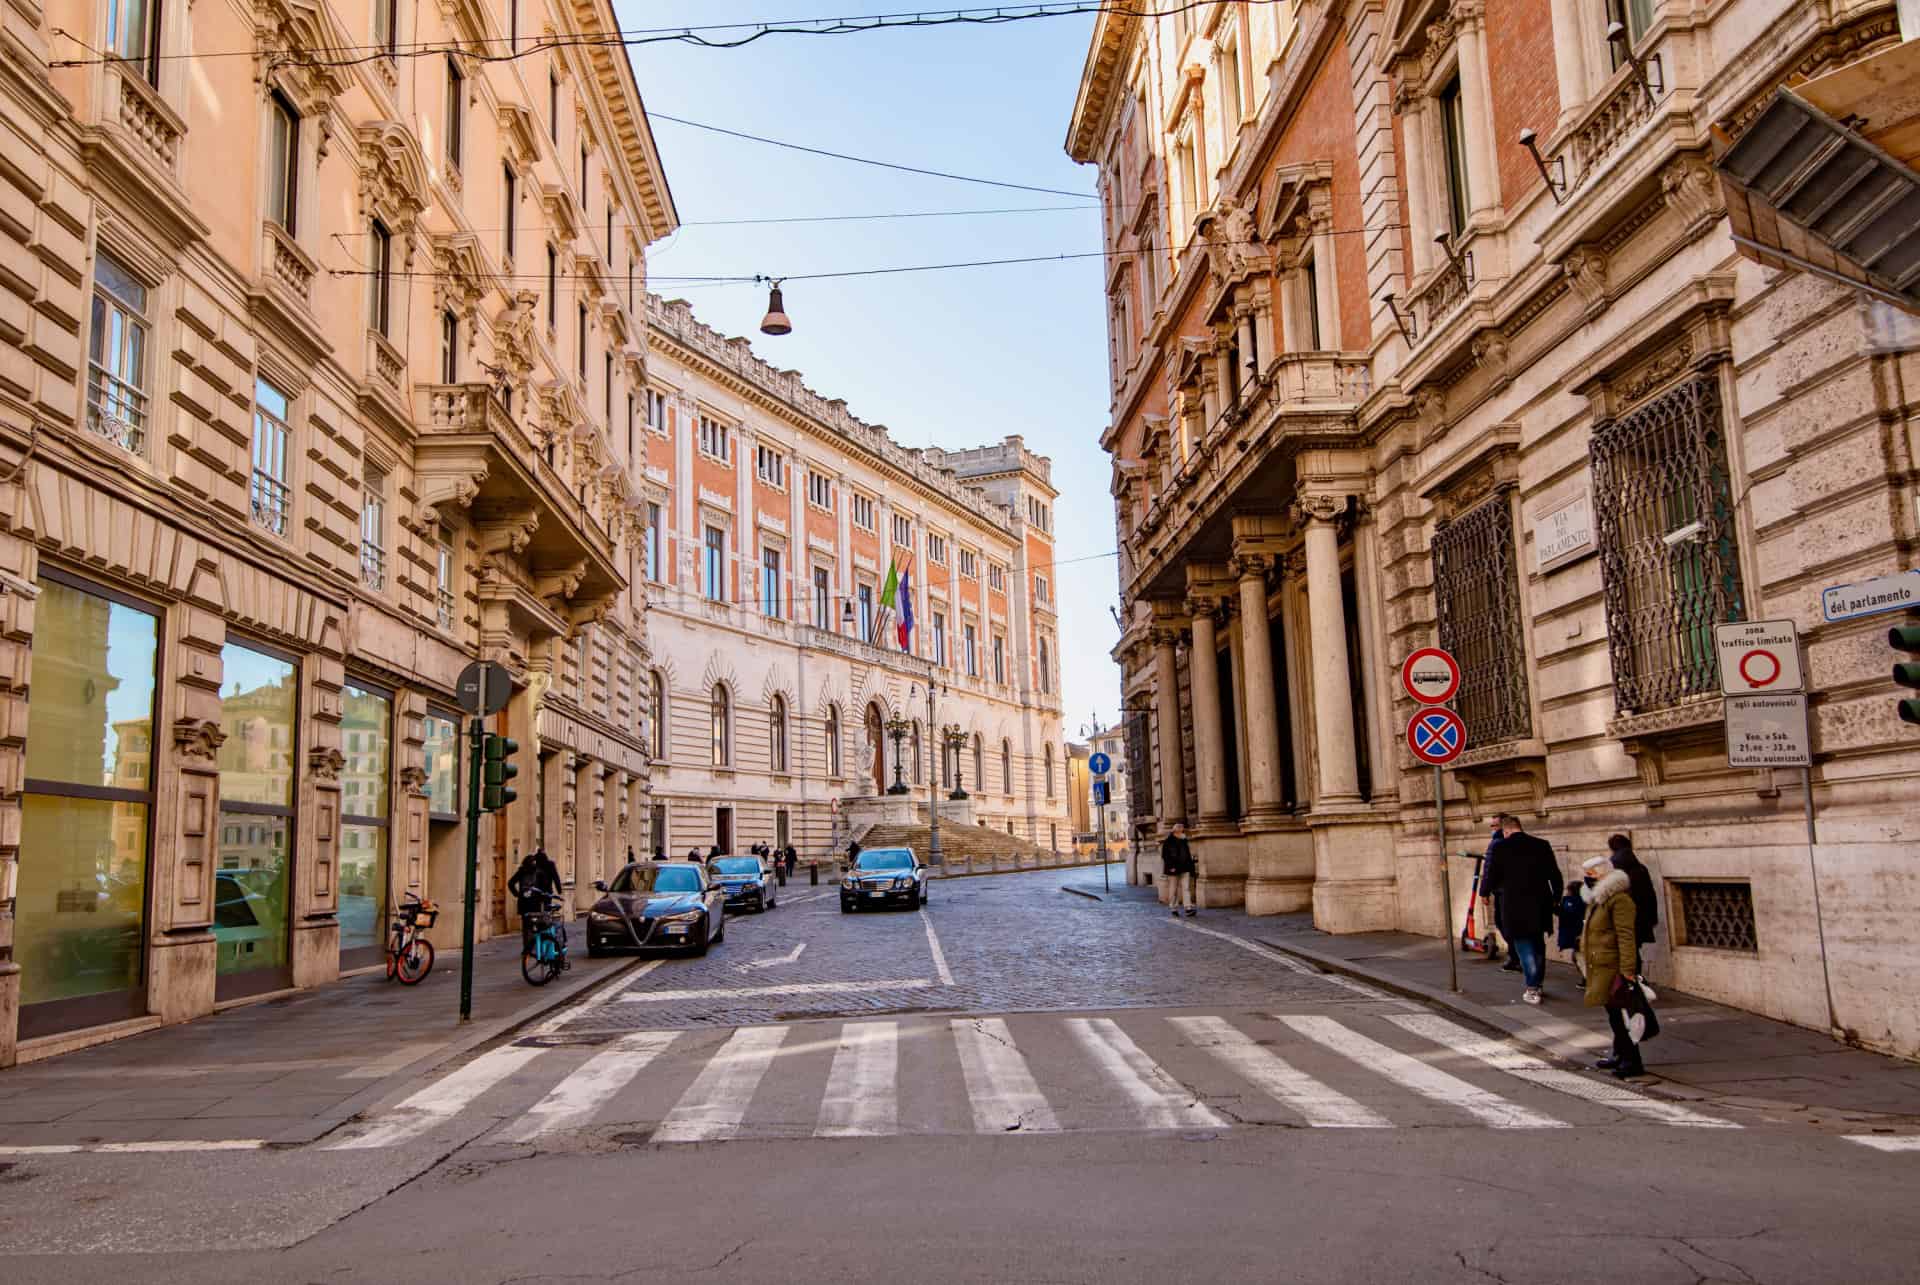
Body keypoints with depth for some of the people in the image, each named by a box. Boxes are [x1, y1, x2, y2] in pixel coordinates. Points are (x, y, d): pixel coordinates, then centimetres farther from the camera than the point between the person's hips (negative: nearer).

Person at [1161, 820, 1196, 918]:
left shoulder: (1185, 840, 9)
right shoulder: (1168, 841, -4)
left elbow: (1189, 854, 16)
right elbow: (1164, 855, -8)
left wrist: (1190, 866, 9)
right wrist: (1170, 867, -15)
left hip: (1185, 868, 3)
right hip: (1173, 869, -3)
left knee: (1186, 888, -6)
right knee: (1173, 889, 4)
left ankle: (1188, 908, -12)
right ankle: (1173, 908, 12)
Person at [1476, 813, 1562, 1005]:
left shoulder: (1498, 848, -10)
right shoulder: (1542, 845, 0)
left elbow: (1490, 877, -6)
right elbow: (1555, 875, 5)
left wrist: (1484, 892, 15)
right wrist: (1556, 898, 20)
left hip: (1515, 909, -4)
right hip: (1540, 907, 4)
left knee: (1524, 948, 4)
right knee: (1538, 946, 19)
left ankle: (1532, 990, 3)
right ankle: (1538, 984, 30)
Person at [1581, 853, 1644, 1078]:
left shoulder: (1619, 899, -16)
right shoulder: (1597, 899, 17)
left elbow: (1626, 937, -21)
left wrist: (1627, 970, -24)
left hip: (1614, 969, -10)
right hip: (1602, 968, 10)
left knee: (1619, 1014, -8)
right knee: (1613, 1014, 17)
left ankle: (1632, 1061, -3)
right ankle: (1620, 1055, 26)